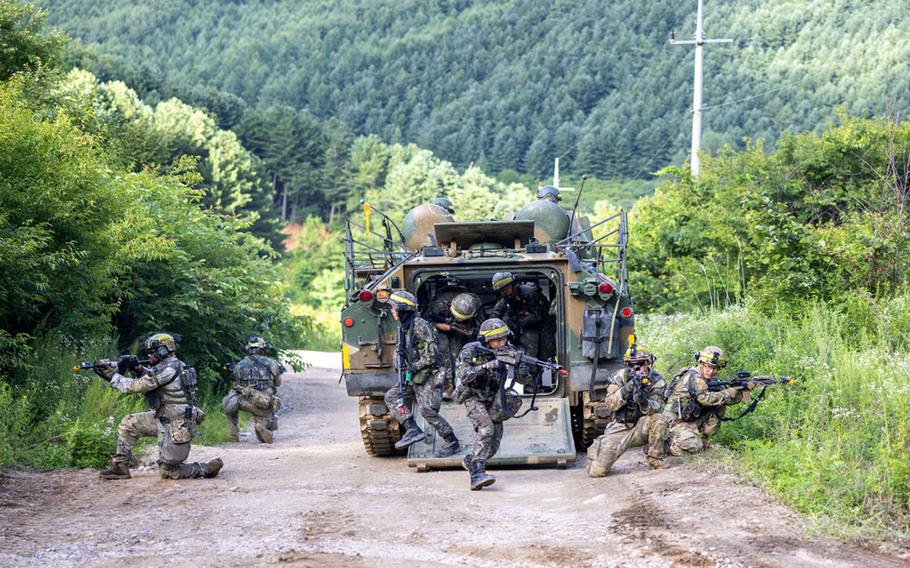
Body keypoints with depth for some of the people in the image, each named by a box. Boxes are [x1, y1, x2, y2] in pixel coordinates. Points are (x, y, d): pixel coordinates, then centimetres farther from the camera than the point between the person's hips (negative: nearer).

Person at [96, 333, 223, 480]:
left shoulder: (168, 369, -21)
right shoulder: (169, 366, 9)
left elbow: (136, 387, -17)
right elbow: (151, 381, 22)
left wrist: (113, 376, -6)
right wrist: (140, 371, 4)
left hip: (177, 426, -10)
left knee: (167, 472, -2)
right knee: (128, 423, 9)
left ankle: (208, 469, 4)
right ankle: (120, 466, 13)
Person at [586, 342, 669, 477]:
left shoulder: (656, 381, -6)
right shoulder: (620, 377, -5)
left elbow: (655, 408, -18)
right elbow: (610, 404, -13)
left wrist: (643, 401, -40)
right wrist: (625, 390, -30)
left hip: (642, 427, 1)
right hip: (620, 428, -1)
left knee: (658, 420, -34)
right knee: (597, 470, -15)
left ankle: (655, 460, -11)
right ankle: (597, 448, 23)